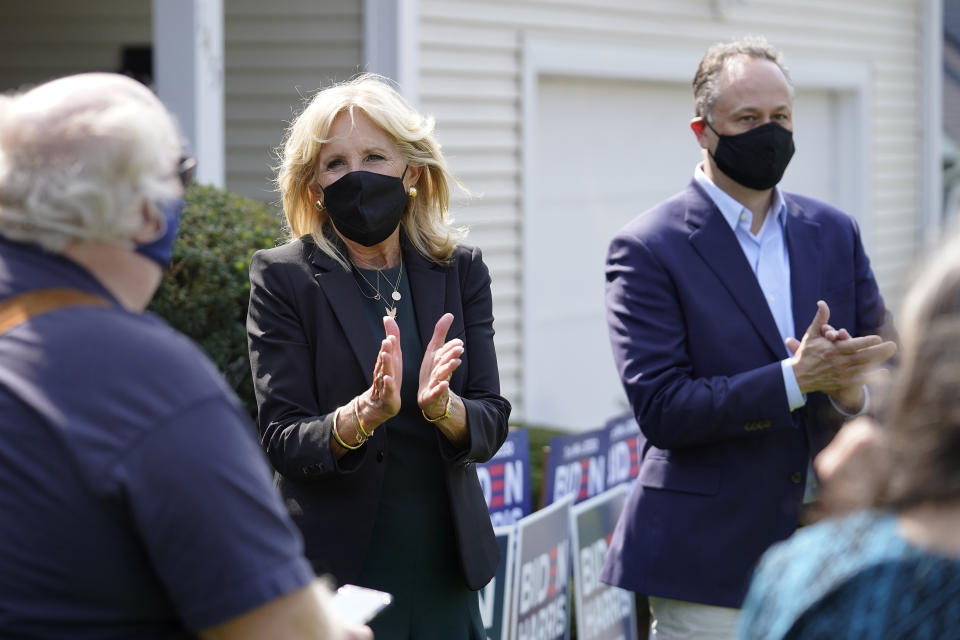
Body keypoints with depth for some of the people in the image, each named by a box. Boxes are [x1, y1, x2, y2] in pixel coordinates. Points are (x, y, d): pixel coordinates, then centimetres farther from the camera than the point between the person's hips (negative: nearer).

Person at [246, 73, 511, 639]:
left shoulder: (460, 270, 3)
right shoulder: (283, 278, -5)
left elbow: (491, 425, -2)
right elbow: (282, 441, -10)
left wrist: (440, 405, -23)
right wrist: (363, 413, -29)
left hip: (445, 567, 3)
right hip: (337, 567, -3)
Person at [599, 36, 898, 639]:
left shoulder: (835, 232, 10)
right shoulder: (648, 249, -6)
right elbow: (660, 408, -14)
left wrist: (851, 389, -14)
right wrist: (795, 379, -23)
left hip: (832, 547, 5)